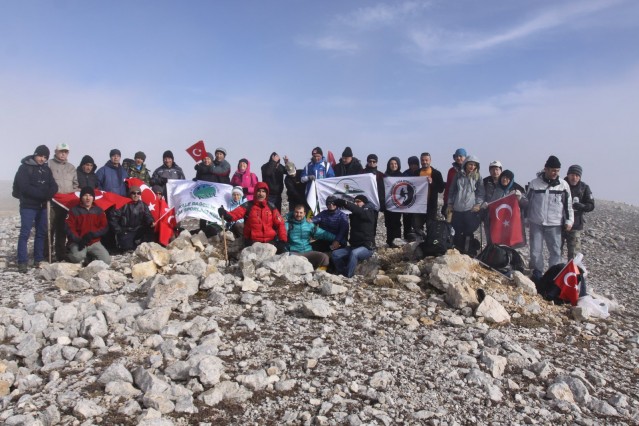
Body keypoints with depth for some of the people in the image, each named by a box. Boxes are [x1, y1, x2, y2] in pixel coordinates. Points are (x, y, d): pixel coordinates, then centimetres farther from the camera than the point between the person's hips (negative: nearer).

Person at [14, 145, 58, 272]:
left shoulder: (46, 169, 13)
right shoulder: (24, 167, -3)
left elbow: (54, 186, 5)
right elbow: (25, 187, -14)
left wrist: (48, 195, -16)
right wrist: (44, 195, -16)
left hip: (43, 206, 5)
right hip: (28, 205, -5)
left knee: (42, 233, 7)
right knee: (25, 233, -7)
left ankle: (39, 259, 15)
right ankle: (22, 262, -6)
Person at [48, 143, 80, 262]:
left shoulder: (71, 168, 19)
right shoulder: (48, 165, 2)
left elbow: (75, 185, 22)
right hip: (52, 202, -5)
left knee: (62, 229, 9)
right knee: (50, 228, -9)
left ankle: (61, 255, 14)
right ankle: (46, 254, -4)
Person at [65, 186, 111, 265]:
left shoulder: (99, 211, 7)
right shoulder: (74, 211, -1)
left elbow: (104, 227, 2)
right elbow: (69, 228, -6)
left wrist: (92, 234, -15)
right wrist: (79, 240, -20)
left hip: (94, 242, 3)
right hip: (78, 243, -3)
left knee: (106, 260, -16)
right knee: (78, 257, -35)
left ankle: (90, 256, 14)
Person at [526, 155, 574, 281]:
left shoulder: (563, 185, 2)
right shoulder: (534, 183, 1)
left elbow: (568, 204, 7)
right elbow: (527, 202, 8)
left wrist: (569, 220, 0)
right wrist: (526, 221, 9)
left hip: (554, 224, 0)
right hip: (536, 223, 0)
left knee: (556, 251, 1)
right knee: (535, 251, 5)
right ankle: (537, 273, 18)